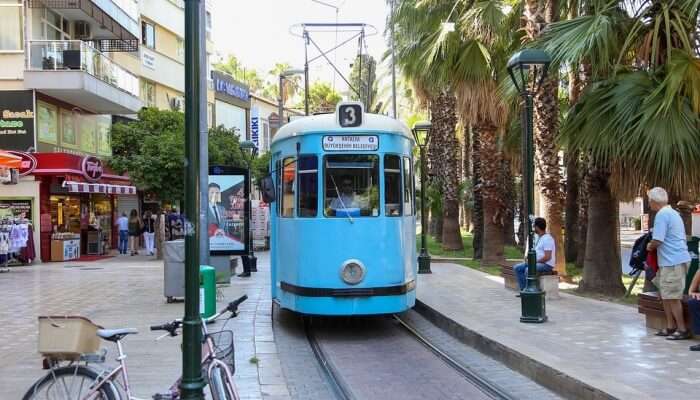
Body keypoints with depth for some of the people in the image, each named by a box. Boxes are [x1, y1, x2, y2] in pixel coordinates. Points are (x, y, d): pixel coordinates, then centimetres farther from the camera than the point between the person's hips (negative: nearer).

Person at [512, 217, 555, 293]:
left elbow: (547, 257, -23)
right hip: (537, 262, 10)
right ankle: (523, 289, -4)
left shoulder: (547, 239, -17)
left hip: (547, 264, -10)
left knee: (528, 269, -34)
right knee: (517, 268, -1)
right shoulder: (538, 238, 15)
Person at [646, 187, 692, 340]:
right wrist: (653, 246, 18)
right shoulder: (673, 212, 17)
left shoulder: (662, 215, -15)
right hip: (675, 259, 10)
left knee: (672, 296, -3)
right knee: (665, 294, 15)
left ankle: (682, 329, 4)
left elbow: (657, 241, -19)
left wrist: (650, 246, 1)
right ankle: (671, 327, 21)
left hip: (673, 262, -10)